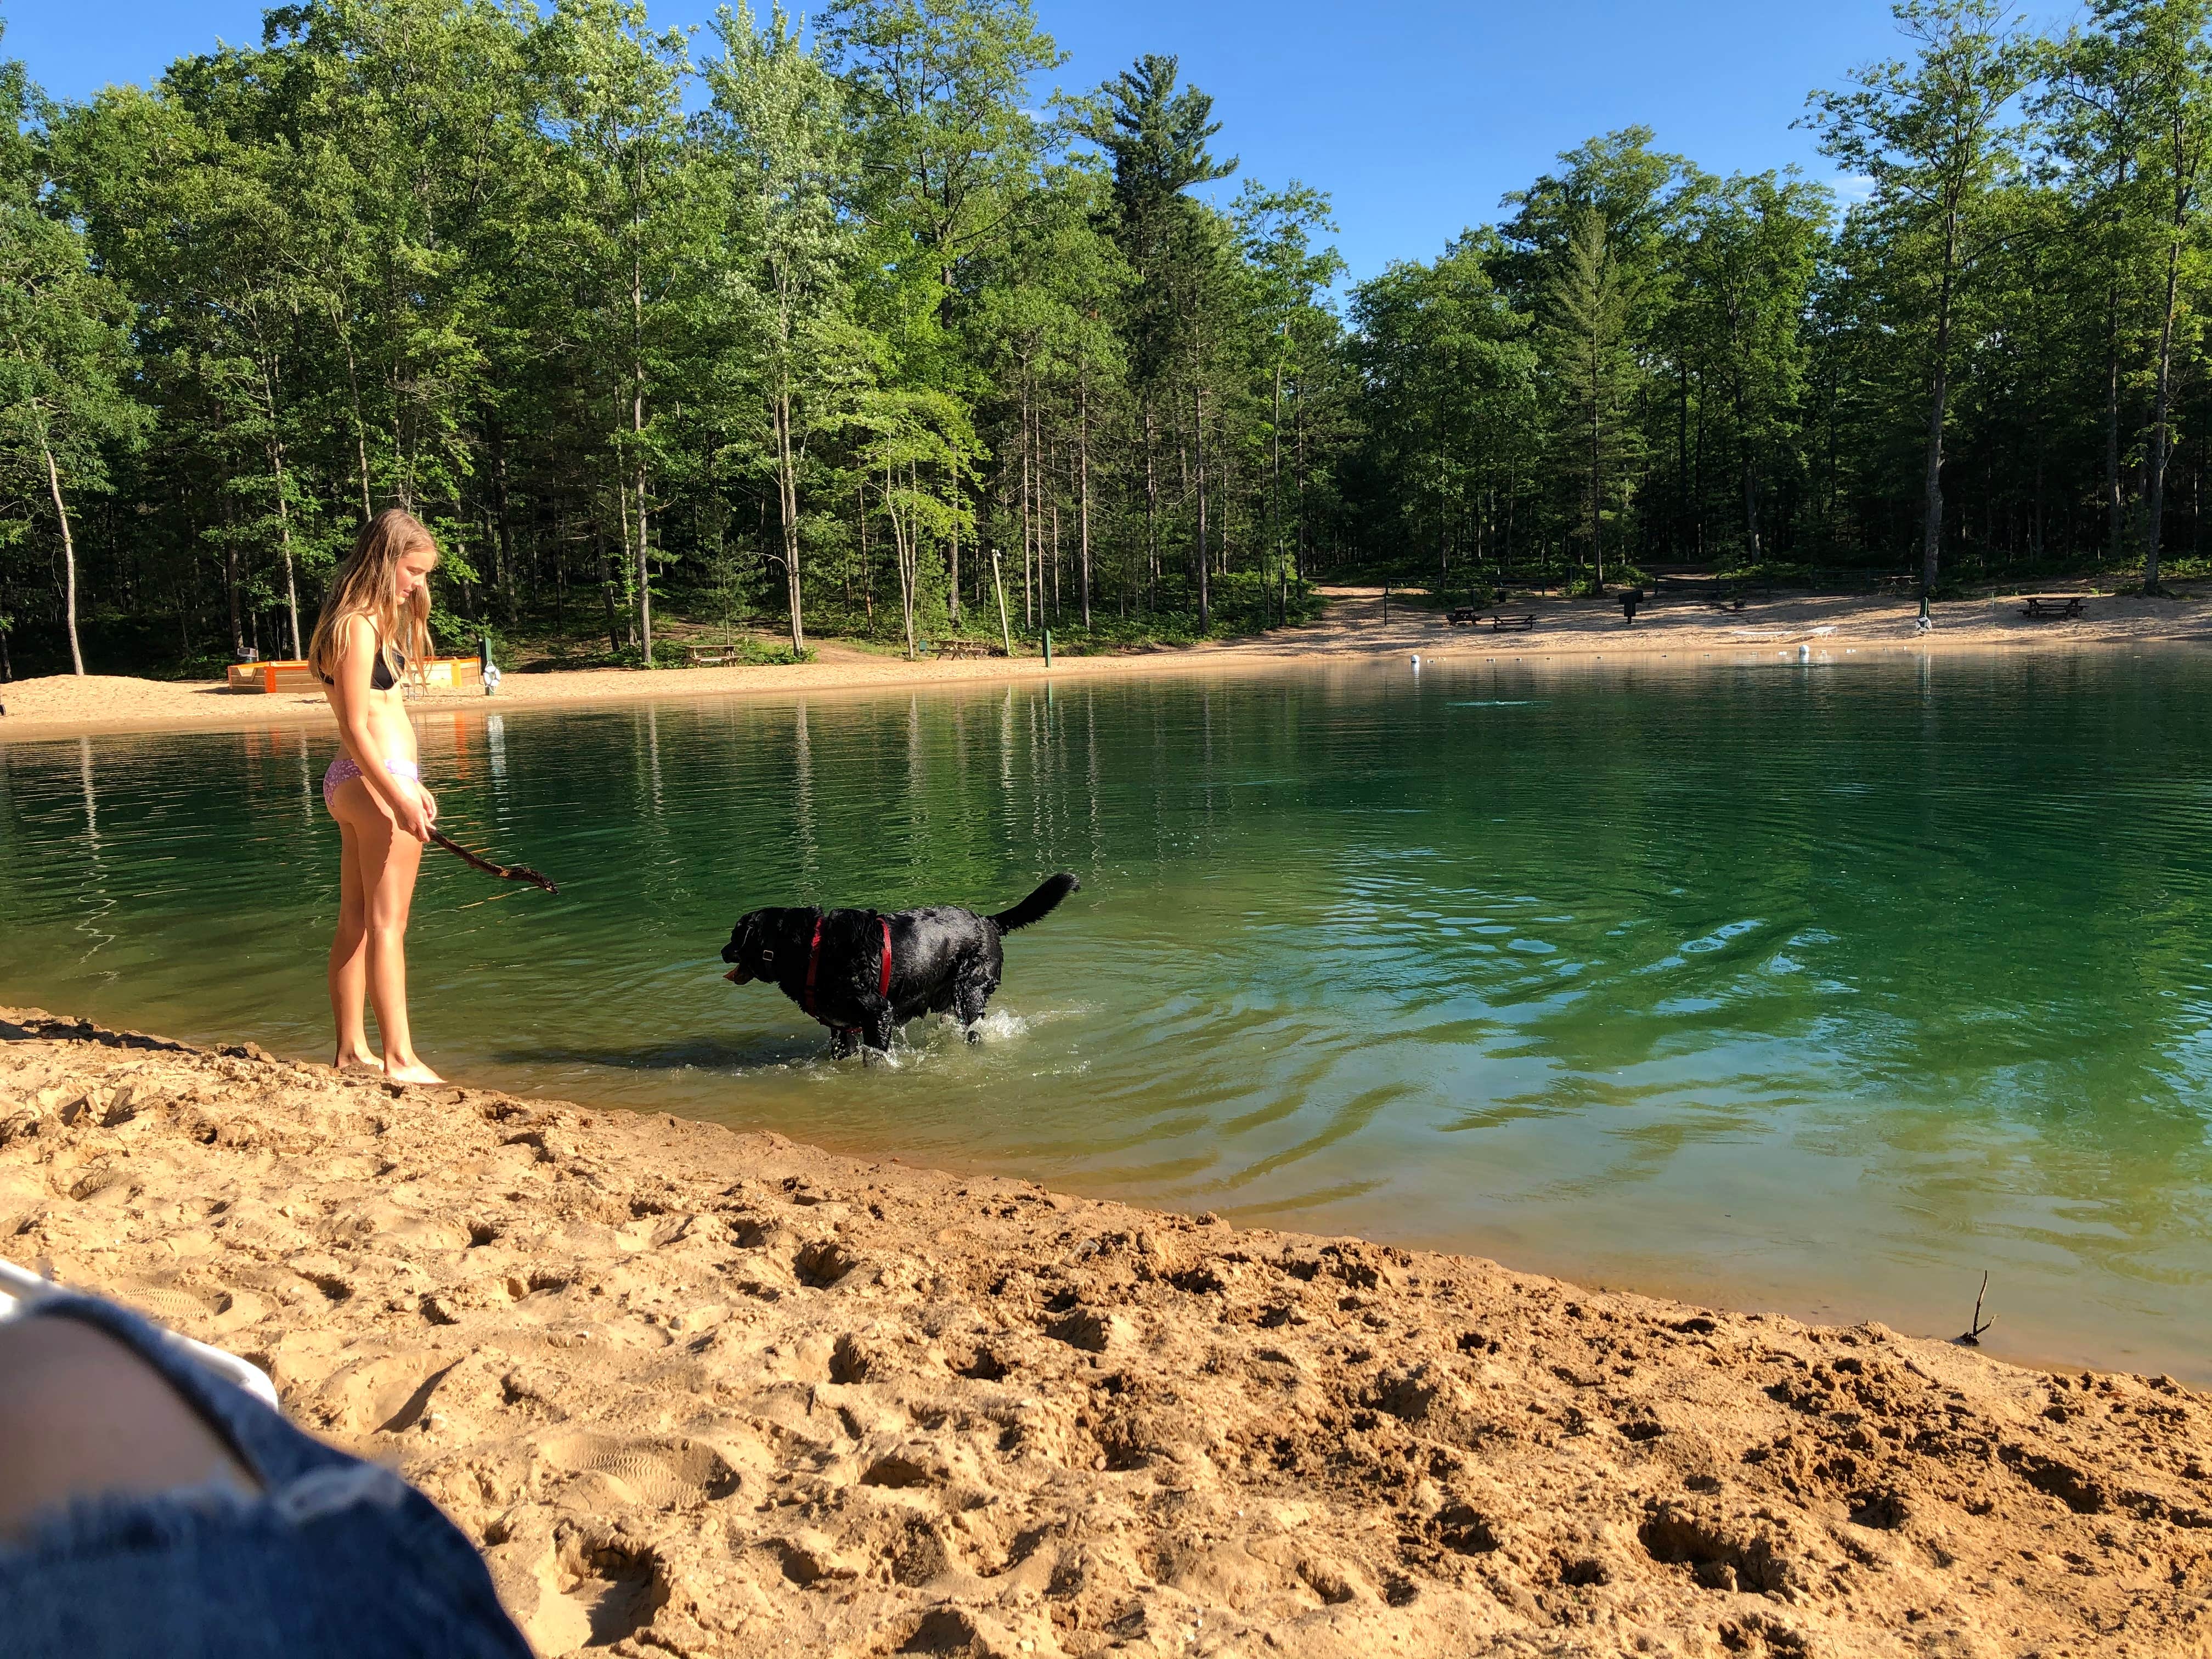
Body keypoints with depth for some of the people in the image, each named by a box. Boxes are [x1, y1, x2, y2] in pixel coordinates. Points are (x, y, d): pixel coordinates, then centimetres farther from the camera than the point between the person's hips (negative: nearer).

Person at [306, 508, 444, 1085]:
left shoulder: (365, 621, 17)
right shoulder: (359, 626, -13)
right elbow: (356, 728, -18)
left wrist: (410, 783, 21)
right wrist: (400, 798, -22)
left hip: (360, 781, 10)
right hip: (377, 782, -10)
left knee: (356, 922, 12)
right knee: (387, 924, -8)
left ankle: (352, 1049, 19)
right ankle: (400, 1059, -5)